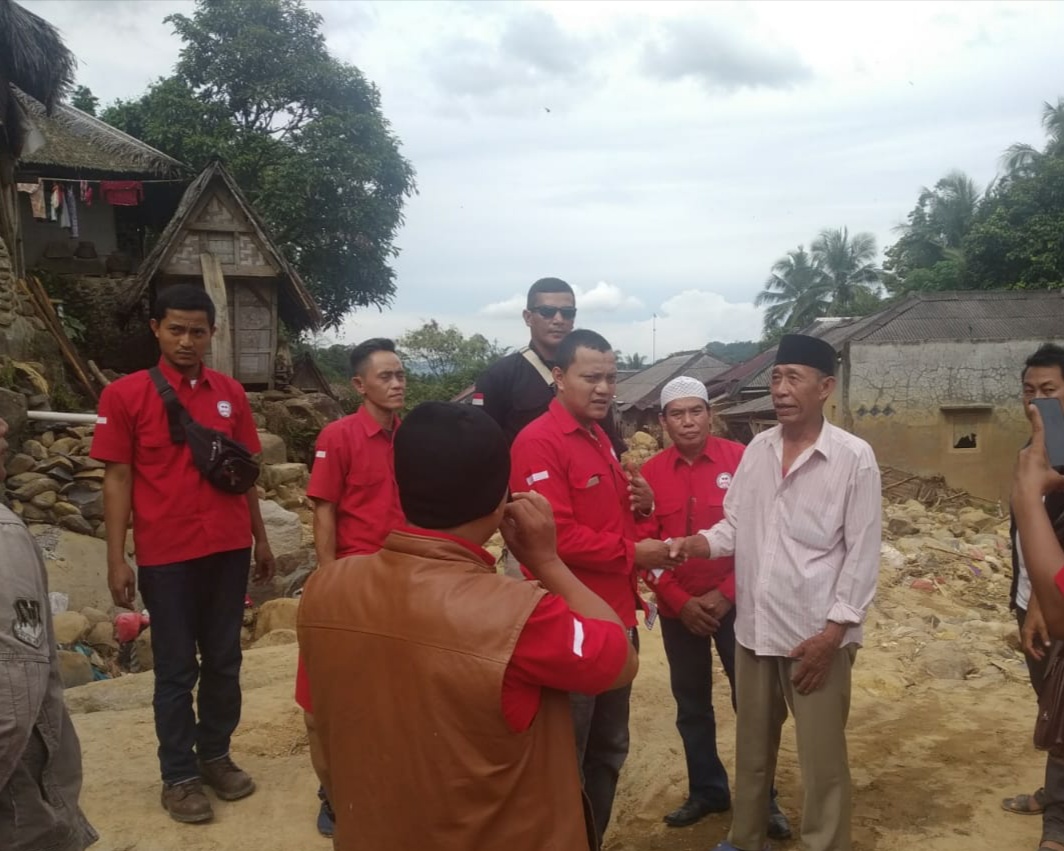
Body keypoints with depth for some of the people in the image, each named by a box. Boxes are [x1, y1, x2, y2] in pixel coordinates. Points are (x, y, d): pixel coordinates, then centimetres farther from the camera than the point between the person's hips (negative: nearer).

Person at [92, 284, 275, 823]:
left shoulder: (231, 394, 5)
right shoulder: (124, 395, -5)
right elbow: (117, 479, -5)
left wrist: (260, 538, 13)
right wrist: (116, 560, -7)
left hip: (228, 549, 4)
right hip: (165, 555, -3)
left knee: (223, 661, 13)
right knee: (176, 668, 7)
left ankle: (216, 755, 29)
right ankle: (178, 776, 21)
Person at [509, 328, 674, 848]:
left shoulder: (599, 438, 13)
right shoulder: (538, 443, -17)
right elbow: (557, 535, -25)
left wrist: (641, 504, 3)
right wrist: (633, 552, -15)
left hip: (616, 618, 10)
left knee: (608, 747, 21)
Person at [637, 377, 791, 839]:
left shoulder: (740, 459, -7)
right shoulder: (650, 473, -1)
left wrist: (726, 594, -10)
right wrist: (680, 600, -9)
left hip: (735, 604, -2)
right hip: (678, 610, 2)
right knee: (691, 705, 13)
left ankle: (763, 797, 24)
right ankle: (707, 790, 31)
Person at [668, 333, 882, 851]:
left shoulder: (854, 458, -9)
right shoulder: (755, 451, 5)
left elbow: (862, 555, -10)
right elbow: (736, 527, 9)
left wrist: (832, 632, -13)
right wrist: (695, 543, -11)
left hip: (816, 634, -5)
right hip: (754, 628, 5)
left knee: (822, 760, 6)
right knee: (752, 747, 20)